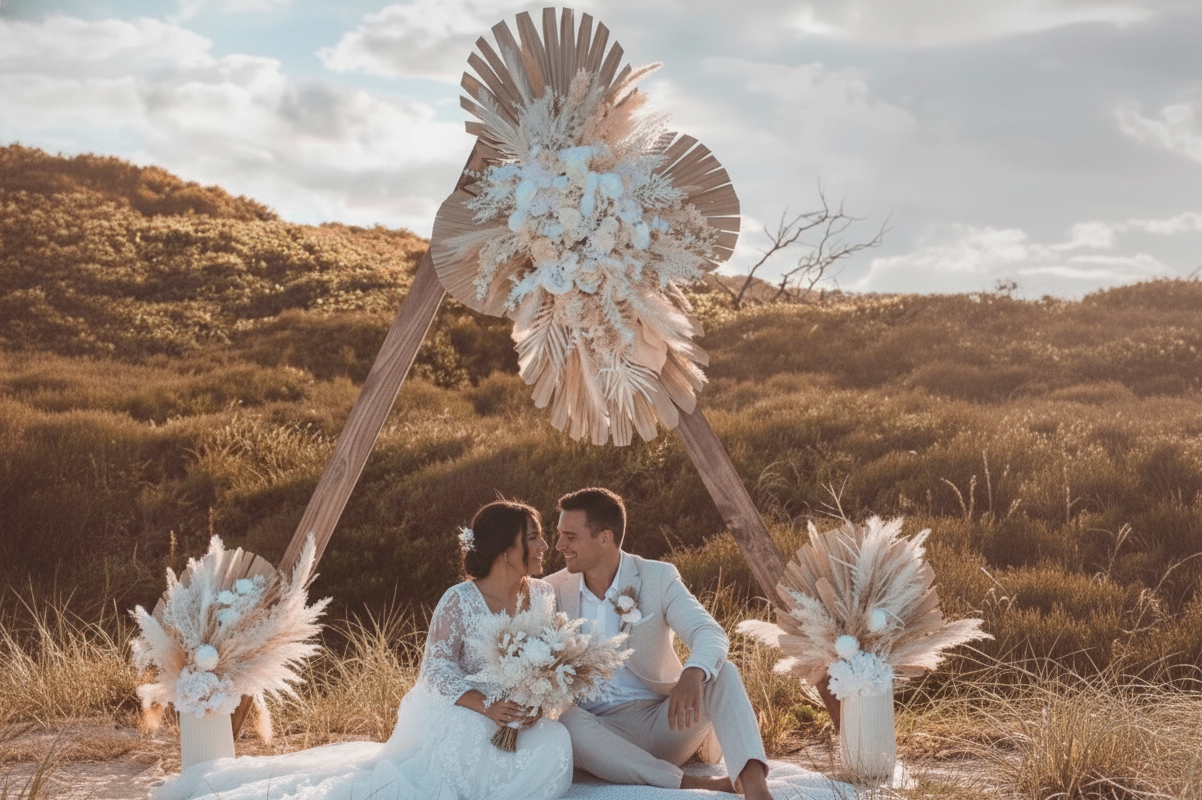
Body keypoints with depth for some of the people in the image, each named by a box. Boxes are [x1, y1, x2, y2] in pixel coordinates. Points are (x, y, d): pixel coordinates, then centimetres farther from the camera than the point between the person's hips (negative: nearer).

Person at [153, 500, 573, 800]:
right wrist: (487, 706, -29)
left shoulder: (542, 594, 4)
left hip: (518, 721, 8)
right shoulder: (460, 601, -13)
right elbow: (437, 670, -16)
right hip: (459, 716, -8)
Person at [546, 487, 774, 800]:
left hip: (664, 722, 0)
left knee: (722, 672, -25)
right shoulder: (554, 591, 3)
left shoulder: (658, 578, -1)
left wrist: (693, 674, -39)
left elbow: (710, 634, -16)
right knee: (564, 721, -34)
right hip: (602, 732, 0)